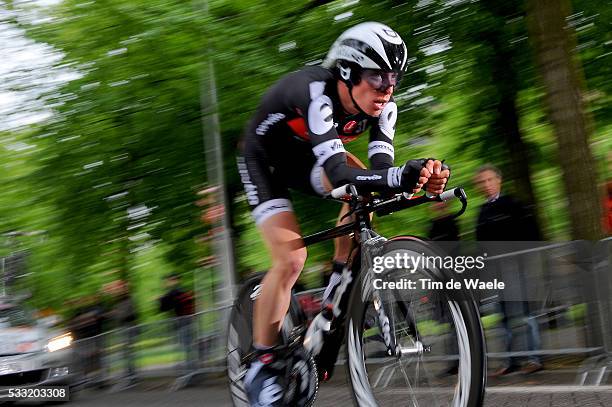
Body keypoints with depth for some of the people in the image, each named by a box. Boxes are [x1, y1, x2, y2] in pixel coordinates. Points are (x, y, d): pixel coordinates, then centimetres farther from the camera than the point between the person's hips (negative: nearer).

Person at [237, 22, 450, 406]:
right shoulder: (315, 93, -39)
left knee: (366, 191, -21)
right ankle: (262, 366, -6)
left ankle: (339, 285, -3)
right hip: (264, 160, -6)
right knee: (291, 257, -20)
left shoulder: (382, 107, -19)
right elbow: (339, 175, -49)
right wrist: (401, 176, -64)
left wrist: (420, 176, -50)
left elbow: (380, 168, -29)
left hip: (306, 155, 6)